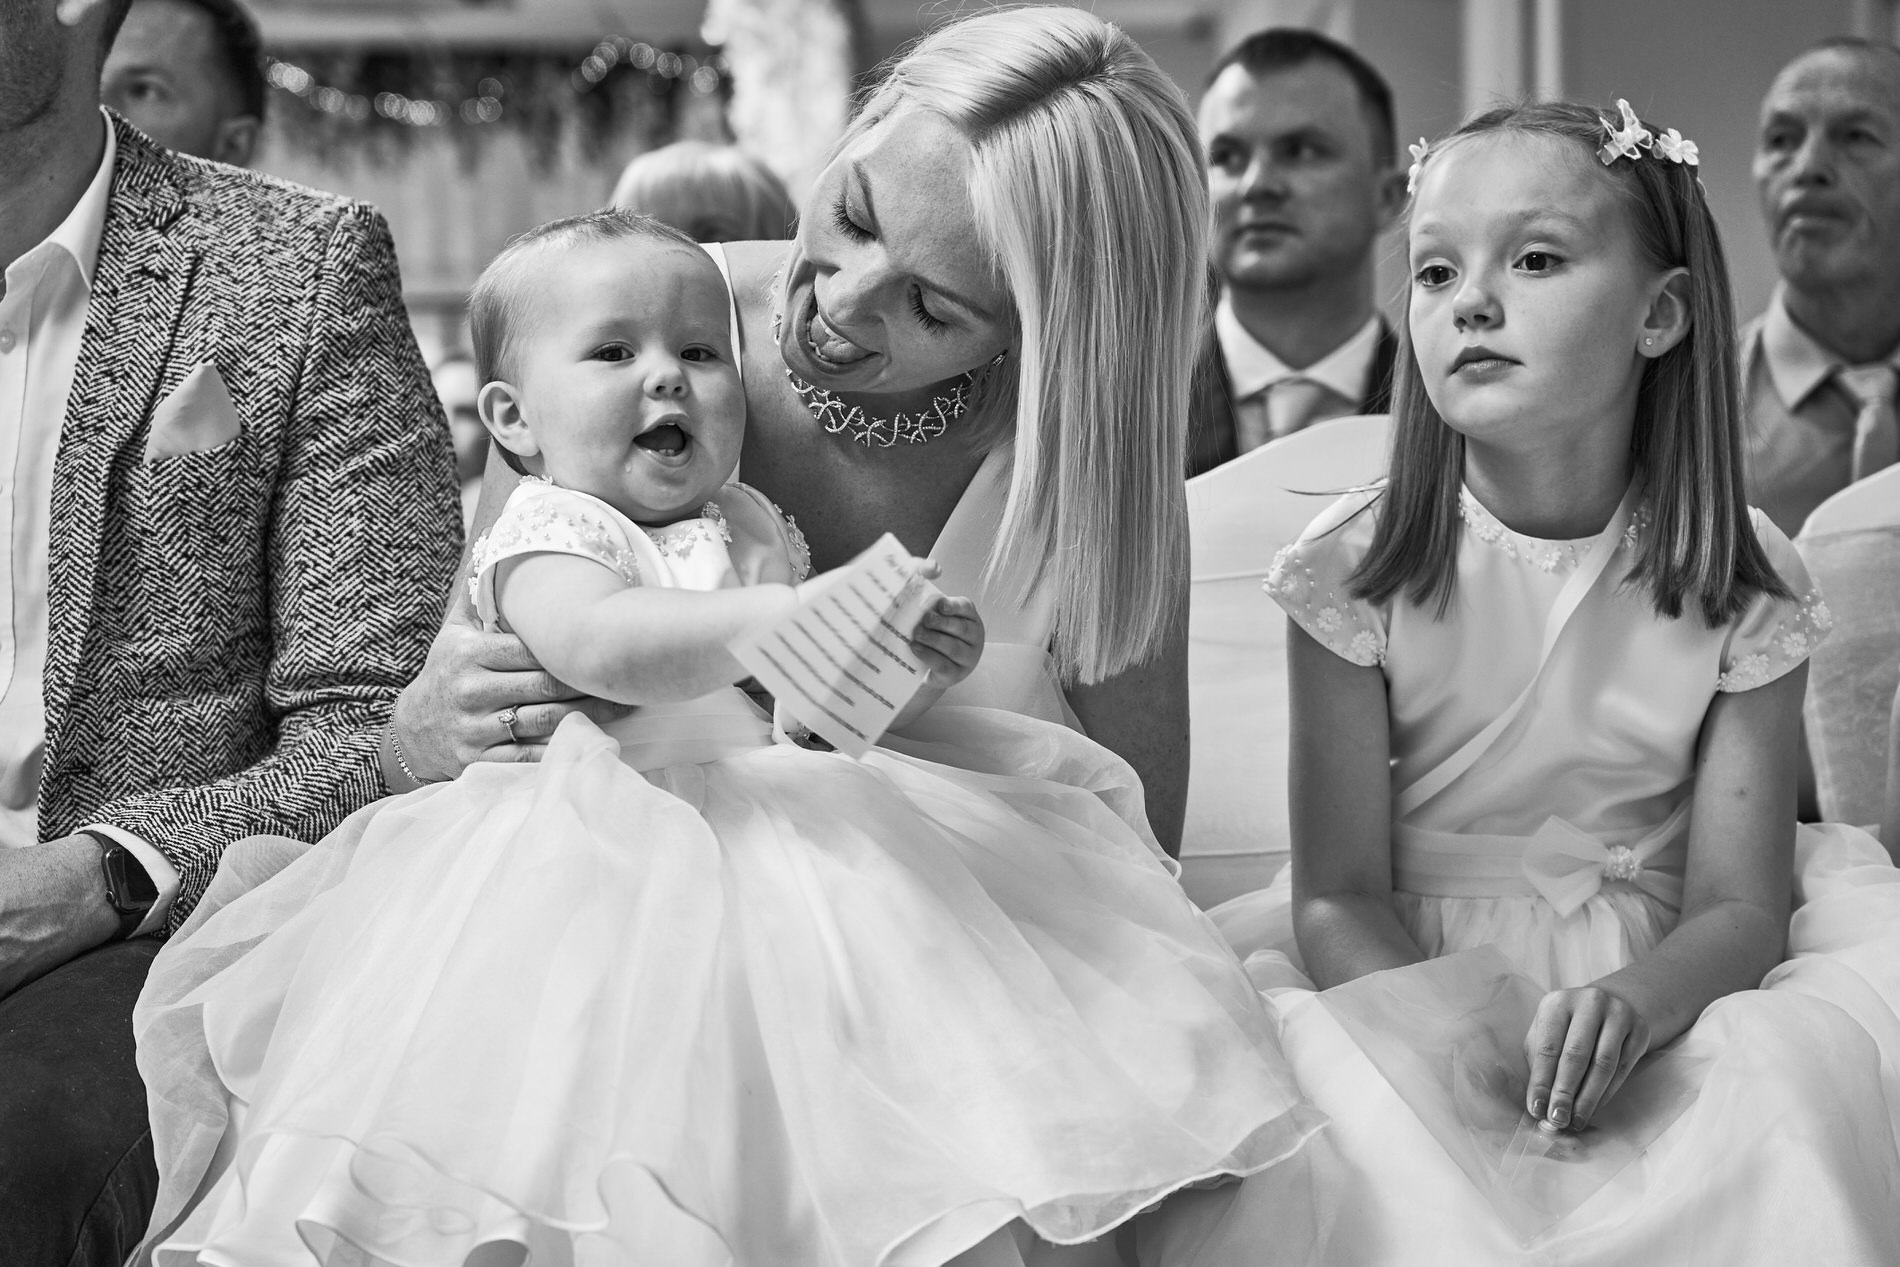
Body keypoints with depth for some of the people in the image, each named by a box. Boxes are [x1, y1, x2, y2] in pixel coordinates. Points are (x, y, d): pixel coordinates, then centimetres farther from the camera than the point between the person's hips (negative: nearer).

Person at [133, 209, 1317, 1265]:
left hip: (782, 844, 6)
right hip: (609, 863, -6)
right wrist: (796, 617, -31)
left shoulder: (760, 529, 20)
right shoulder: (548, 531, -2)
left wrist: (916, 670, 2)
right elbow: (604, 645, -24)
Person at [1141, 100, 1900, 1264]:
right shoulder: (1357, 570, -5)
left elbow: (1736, 904, -4)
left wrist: (1633, 1002, -28)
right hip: (1414, 972, 0)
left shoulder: (1742, 589, -2)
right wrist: (1449, 1026, -28)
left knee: (1784, 1096, -30)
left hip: (1647, 993, 1)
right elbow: (1338, 895, -6)